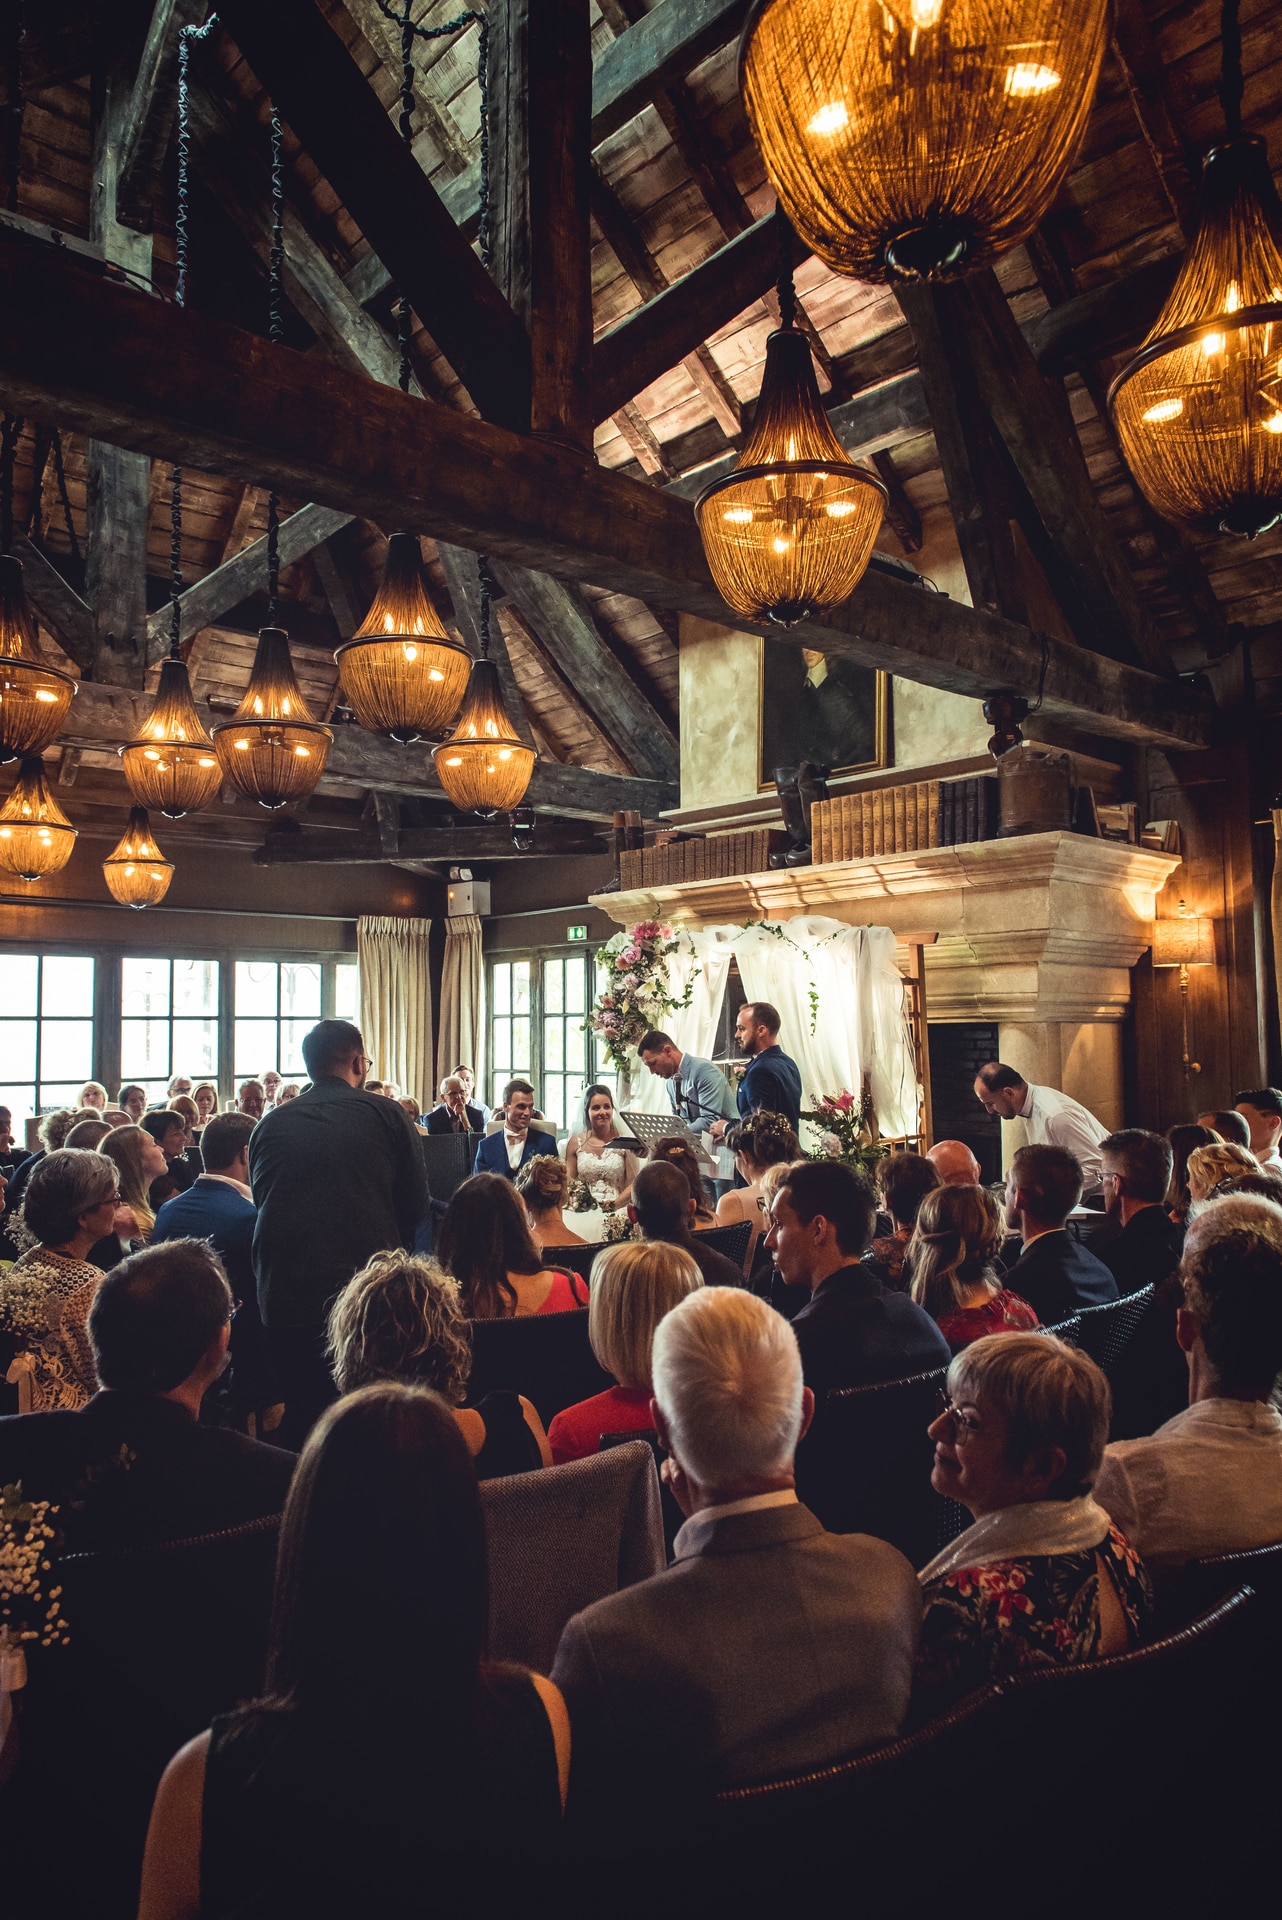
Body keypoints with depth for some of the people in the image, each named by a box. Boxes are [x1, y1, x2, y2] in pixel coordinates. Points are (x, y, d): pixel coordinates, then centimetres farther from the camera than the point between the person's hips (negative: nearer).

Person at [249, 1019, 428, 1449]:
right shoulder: (387, 1115, -1)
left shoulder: (269, 1124, 6)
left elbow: (260, 1204, 15)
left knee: (300, 1418, 13)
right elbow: (415, 1204, 1)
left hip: (284, 1297, 3)